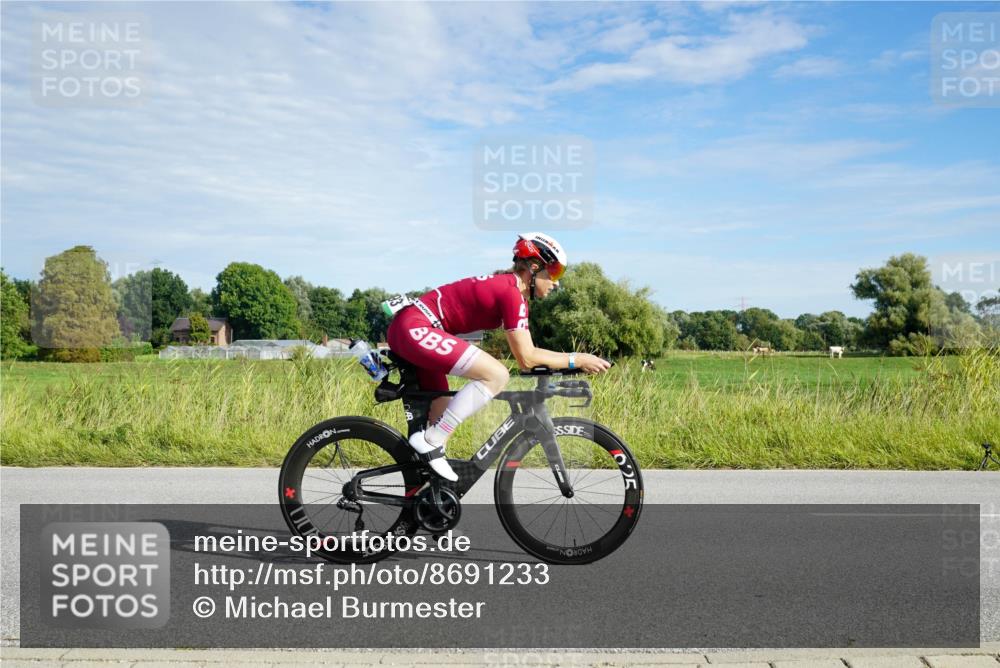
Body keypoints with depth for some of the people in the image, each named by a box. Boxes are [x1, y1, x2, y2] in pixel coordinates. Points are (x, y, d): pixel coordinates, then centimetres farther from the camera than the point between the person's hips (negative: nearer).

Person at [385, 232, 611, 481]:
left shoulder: (502, 285, 15)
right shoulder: (512, 293, -14)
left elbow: (525, 351, 20)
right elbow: (526, 358, -13)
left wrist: (571, 361, 15)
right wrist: (577, 360, -5)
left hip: (405, 329, 11)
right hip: (415, 329, -11)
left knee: (443, 418, 14)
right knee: (497, 375, -19)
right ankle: (430, 441, -14)